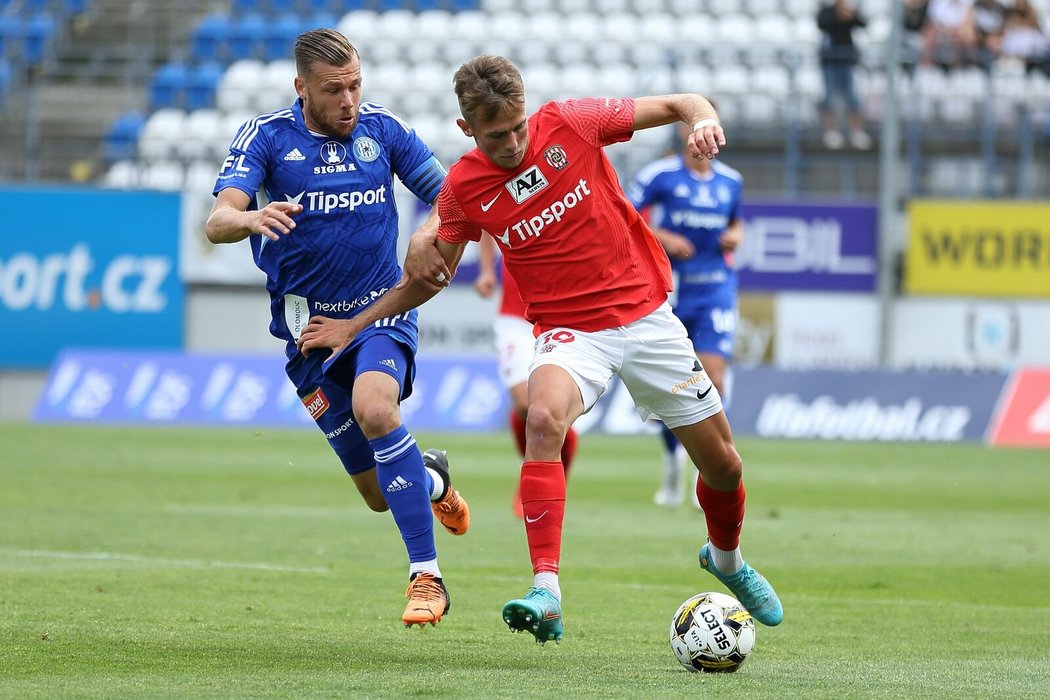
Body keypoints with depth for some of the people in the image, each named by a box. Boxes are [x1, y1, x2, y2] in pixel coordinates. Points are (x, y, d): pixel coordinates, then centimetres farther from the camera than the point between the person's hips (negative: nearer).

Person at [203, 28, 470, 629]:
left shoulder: (382, 128, -3)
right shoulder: (267, 136, -8)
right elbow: (218, 223, -21)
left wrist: (431, 235, -20)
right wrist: (252, 219, -46)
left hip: (381, 308, -1)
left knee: (374, 408, -33)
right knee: (379, 494, 4)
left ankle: (427, 576, -28)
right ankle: (431, 478, 43)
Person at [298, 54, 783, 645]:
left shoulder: (570, 123, -8)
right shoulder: (463, 187, -4)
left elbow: (681, 105, -1)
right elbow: (429, 277, 12)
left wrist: (704, 121, -23)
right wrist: (353, 326, 9)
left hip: (646, 315, 1)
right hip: (570, 330, -1)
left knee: (722, 463, 6)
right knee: (544, 419, -35)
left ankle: (726, 557, 42)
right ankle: (546, 594, -39)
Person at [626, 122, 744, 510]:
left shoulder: (730, 181, 7)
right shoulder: (659, 175, -5)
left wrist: (735, 236, 1)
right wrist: (663, 238, -17)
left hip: (715, 292, 1)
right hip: (668, 289, -1)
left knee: (712, 380, -14)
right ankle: (673, 457, 30)